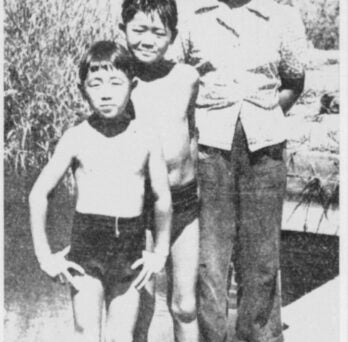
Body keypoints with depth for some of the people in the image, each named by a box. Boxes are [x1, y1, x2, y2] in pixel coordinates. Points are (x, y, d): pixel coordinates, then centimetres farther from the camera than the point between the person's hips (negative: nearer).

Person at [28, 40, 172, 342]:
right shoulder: (76, 138, -3)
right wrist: (44, 255, 0)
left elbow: (163, 198, 9)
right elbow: (39, 194, 3)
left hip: (130, 248, 1)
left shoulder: (146, 139, -1)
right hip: (87, 242, -1)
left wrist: (161, 251, 8)